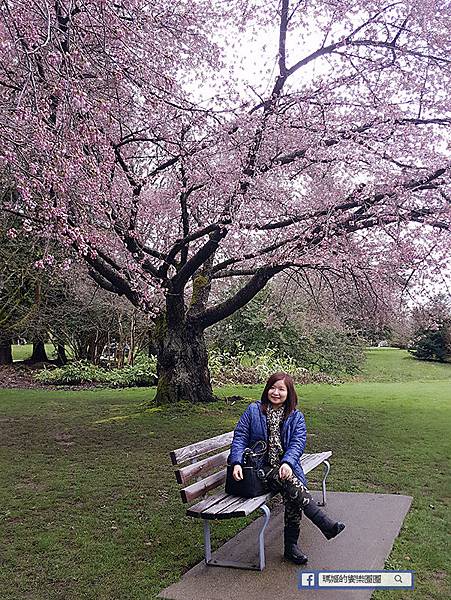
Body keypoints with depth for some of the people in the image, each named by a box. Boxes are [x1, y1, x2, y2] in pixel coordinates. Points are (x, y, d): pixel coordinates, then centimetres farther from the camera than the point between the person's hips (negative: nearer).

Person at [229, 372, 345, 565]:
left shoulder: (295, 416, 9)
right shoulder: (253, 410, 4)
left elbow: (298, 442, -4)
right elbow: (240, 437, 0)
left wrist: (287, 463, -24)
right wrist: (237, 463, -16)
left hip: (285, 466, 2)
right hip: (261, 467, -2)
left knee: (293, 496, -26)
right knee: (291, 484, -29)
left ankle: (291, 546, -9)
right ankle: (326, 525, -28)